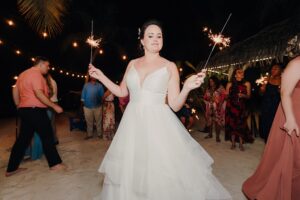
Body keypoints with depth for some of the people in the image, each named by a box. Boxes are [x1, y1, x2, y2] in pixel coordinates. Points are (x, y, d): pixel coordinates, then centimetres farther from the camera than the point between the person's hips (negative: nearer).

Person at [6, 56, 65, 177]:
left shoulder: (23, 74, 18)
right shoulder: (36, 73, -12)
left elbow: (15, 92, 21)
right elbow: (39, 94, -22)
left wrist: (20, 107, 27)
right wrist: (54, 106, -20)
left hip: (24, 110, 9)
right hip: (36, 110, -9)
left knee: (23, 139, 14)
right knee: (47, 137, 0)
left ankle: (11, 169, 21)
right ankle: (55, 163, 9)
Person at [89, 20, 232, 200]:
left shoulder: (170, 67, -4)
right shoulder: (132, 64, 7)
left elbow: (175, 105, -7)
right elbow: (122, 92, 13)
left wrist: (187, 88, -24)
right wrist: (101, 76, 10)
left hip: (158, 126, -3)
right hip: (133, 125, 4)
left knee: (164, 176, 2)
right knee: (129, 173, 15)